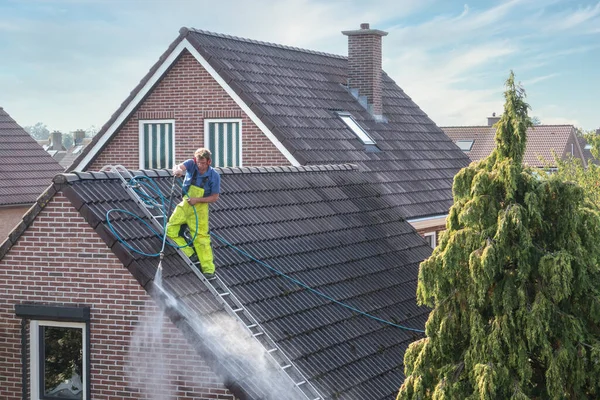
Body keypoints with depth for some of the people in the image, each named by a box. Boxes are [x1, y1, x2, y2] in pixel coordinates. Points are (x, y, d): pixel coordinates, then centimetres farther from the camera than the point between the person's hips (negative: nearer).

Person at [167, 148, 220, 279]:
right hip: (185, 204, 4)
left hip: (199, 208, -4)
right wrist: (177, 170, -57)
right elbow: (180, 167, -32)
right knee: (170, 230, -1)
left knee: (200, 237, -6)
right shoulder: (192, 164, -11)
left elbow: (215, 197, -9)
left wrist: (197, 200, -20)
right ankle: (191, 255, 8)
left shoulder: (214, 176, -15)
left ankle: (208, 268, 1)